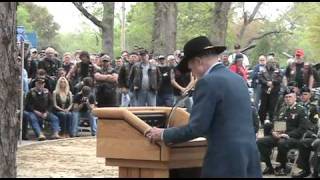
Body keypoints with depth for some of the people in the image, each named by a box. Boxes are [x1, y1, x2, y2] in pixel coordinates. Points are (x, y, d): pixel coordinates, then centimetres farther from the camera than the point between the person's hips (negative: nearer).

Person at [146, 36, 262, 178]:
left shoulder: (208, 82, -11)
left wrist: (164, 135, 1)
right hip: (250, 156, 8)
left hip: (226, 160, -8)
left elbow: (196, 128, -13)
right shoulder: (238, 79, 15)